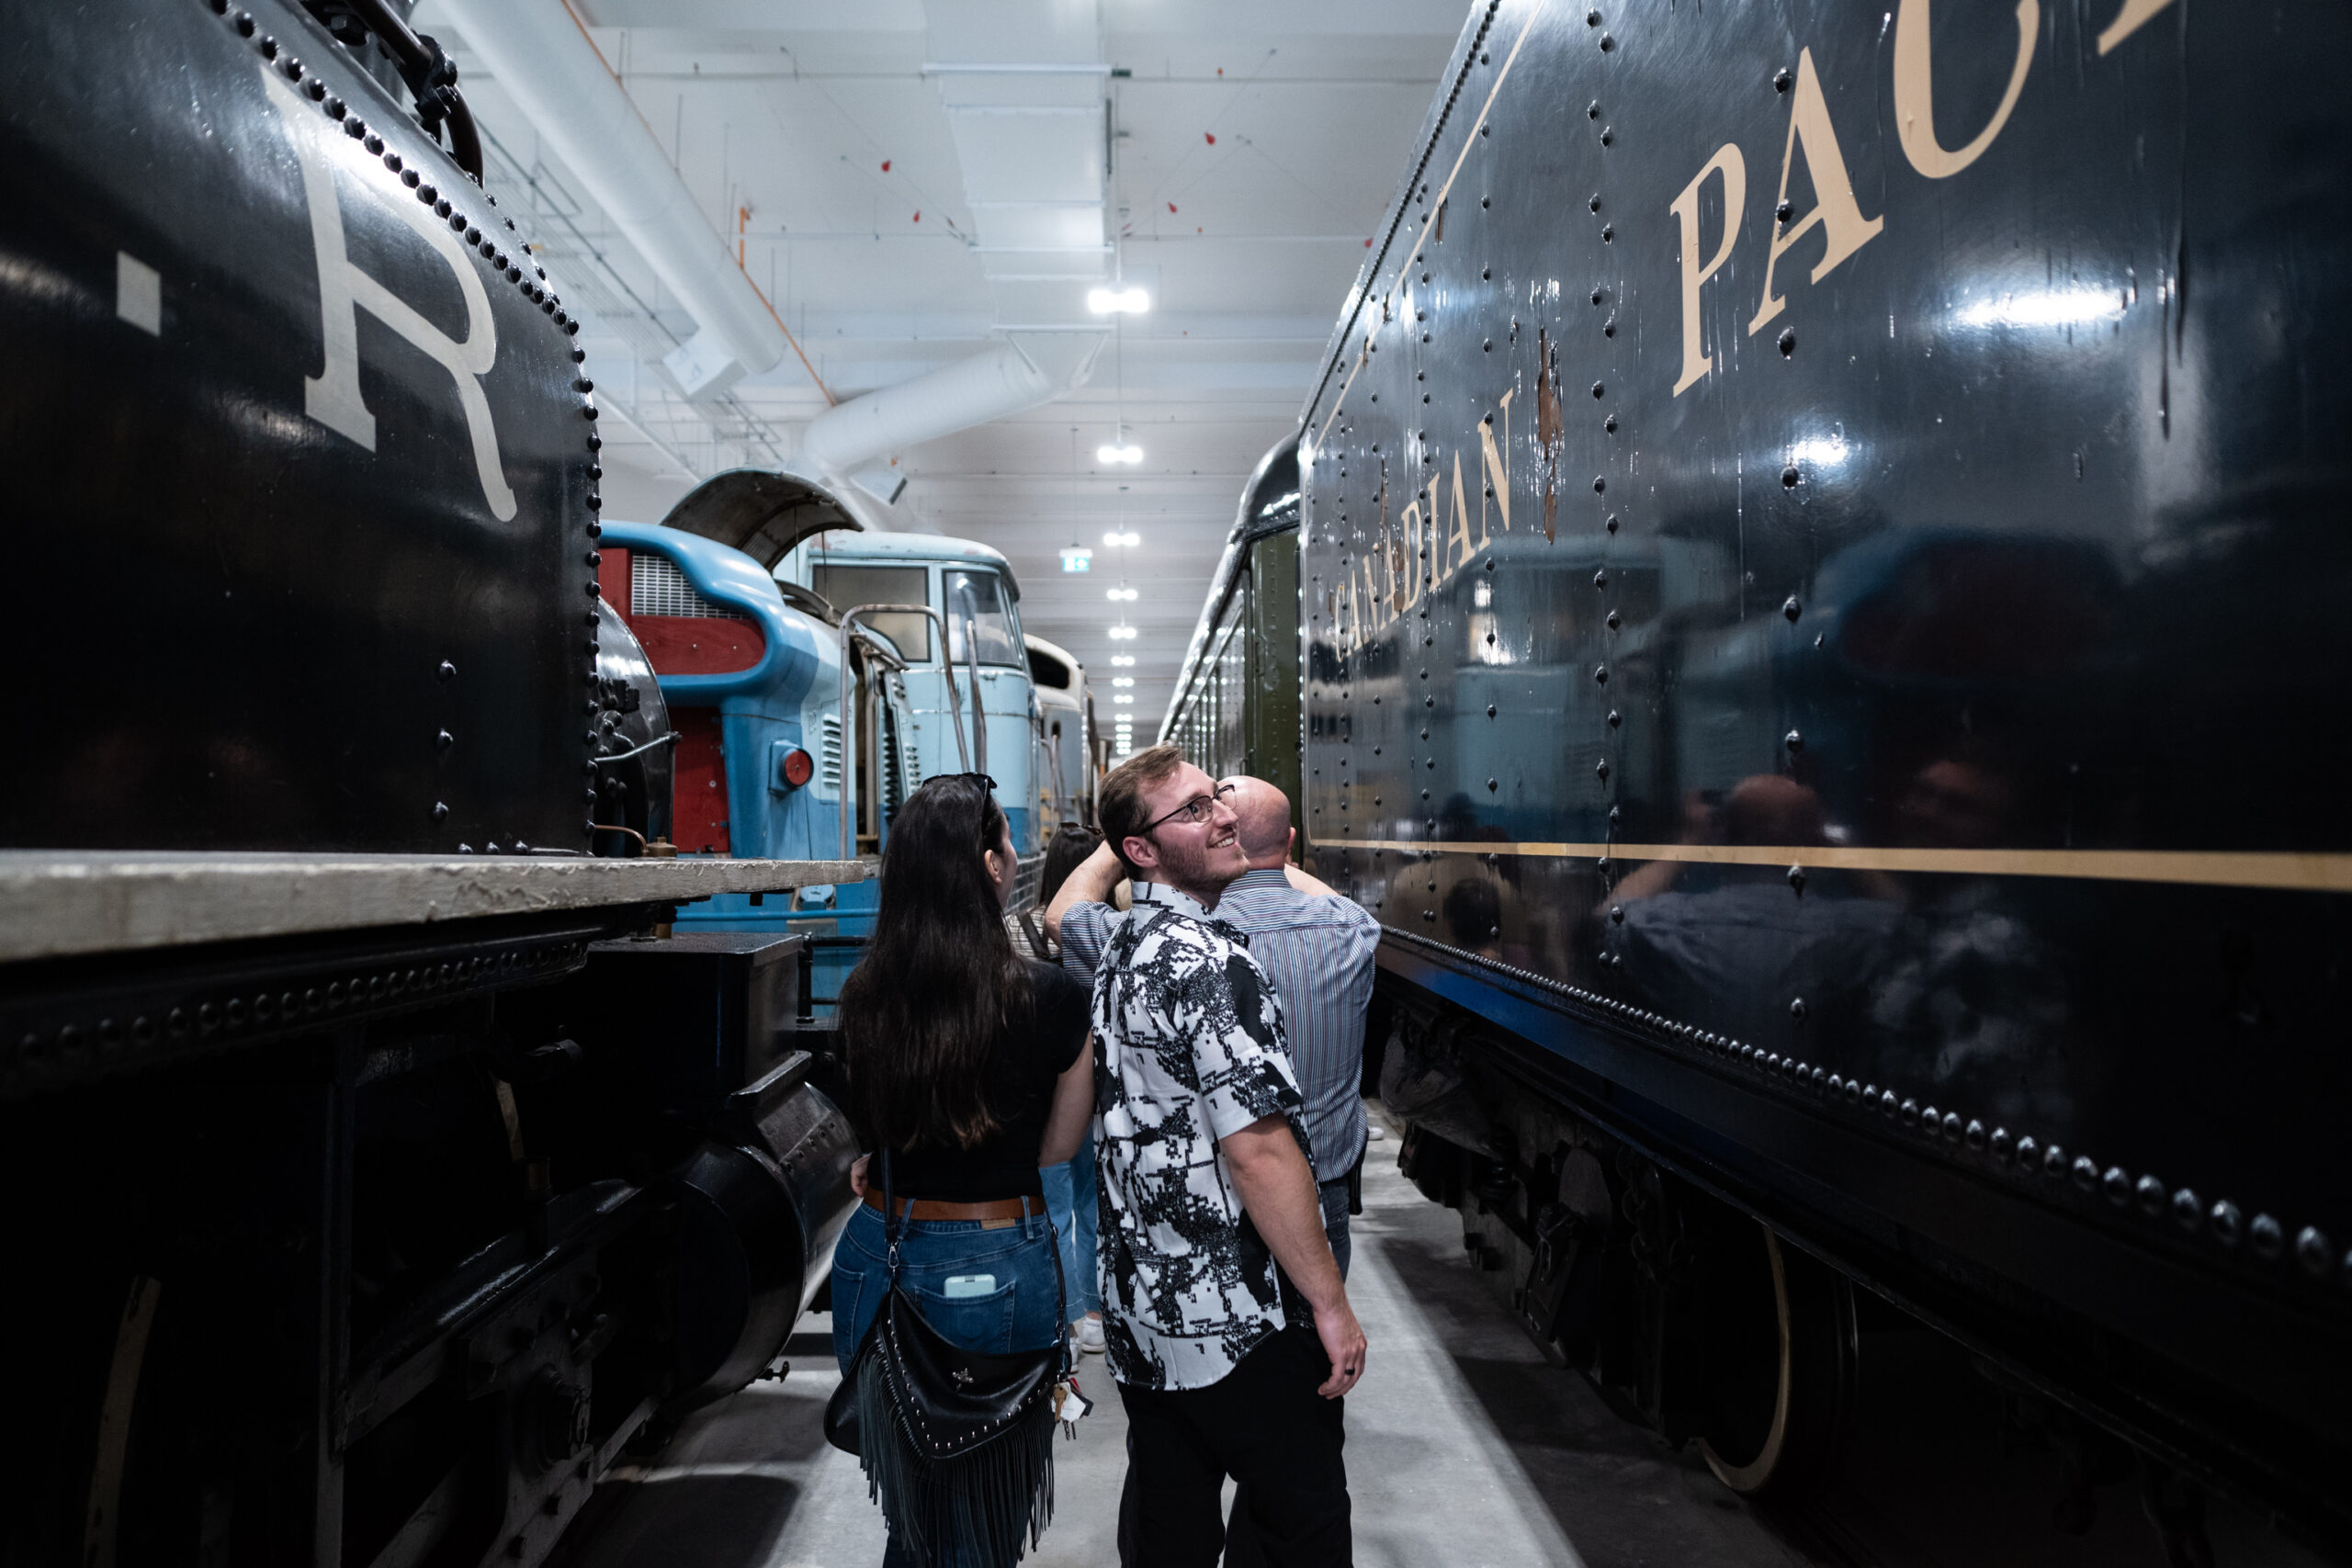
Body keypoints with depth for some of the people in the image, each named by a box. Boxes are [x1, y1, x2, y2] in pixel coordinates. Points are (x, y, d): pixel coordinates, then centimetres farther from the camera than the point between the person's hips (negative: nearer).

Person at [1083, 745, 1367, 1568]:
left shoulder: (1121, 950, 7)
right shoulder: (1209, 961, -22)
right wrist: (1331, 1303, -18)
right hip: (1243, 1321, -9)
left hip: (1142, 1311, 9)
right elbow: (1258, 1151, -24)